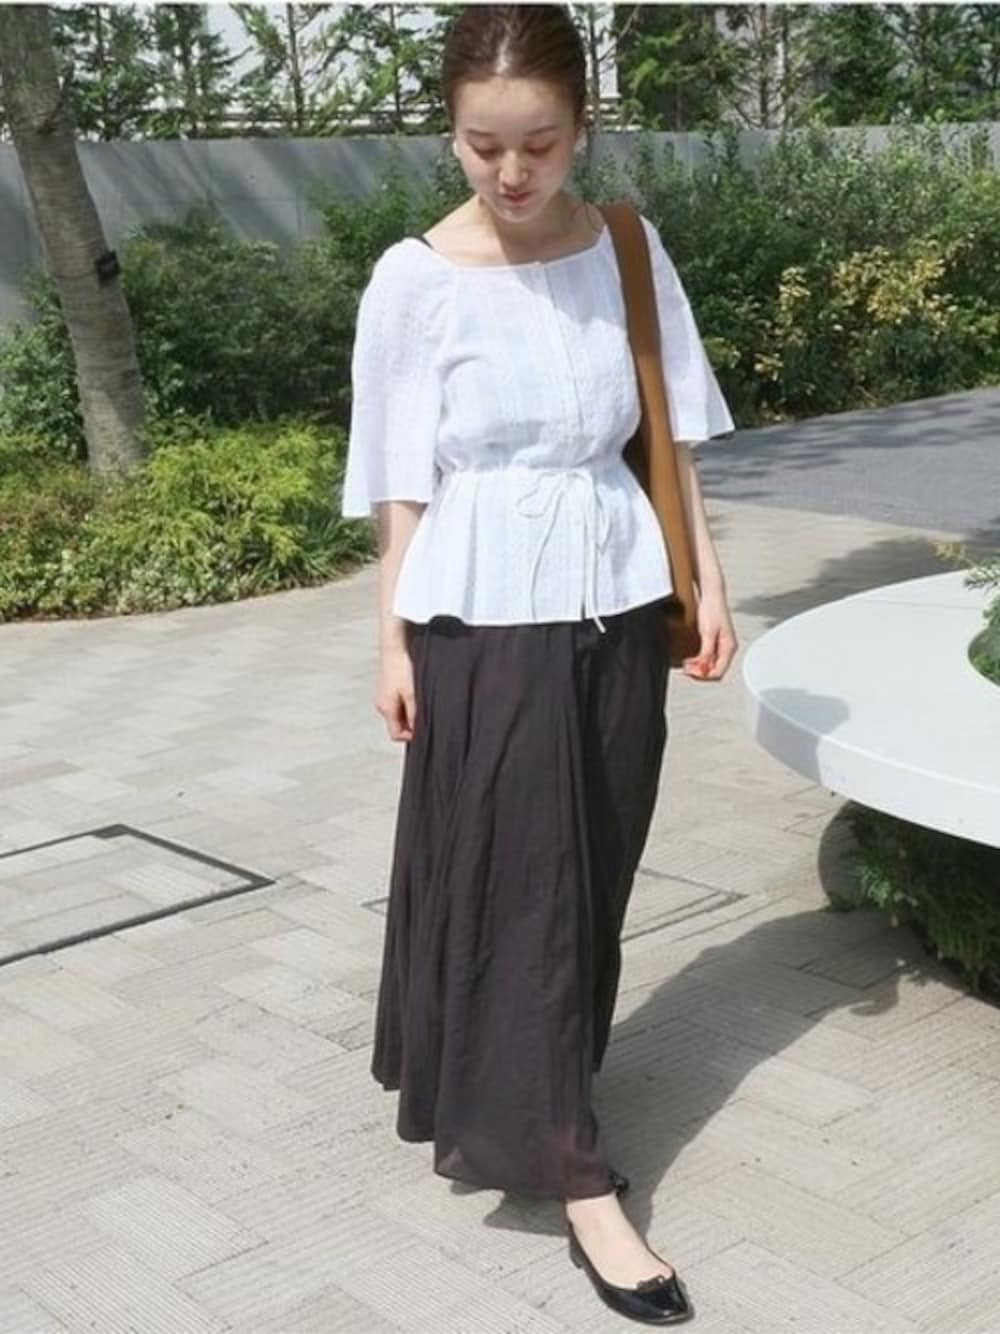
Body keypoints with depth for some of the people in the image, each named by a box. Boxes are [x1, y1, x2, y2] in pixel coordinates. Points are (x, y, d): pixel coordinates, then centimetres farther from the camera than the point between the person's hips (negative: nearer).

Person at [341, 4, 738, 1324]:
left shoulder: (628, 249, 1)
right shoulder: (416, 280, -8)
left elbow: (671, 431, 7)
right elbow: (403, 481, -4)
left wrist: (707, 578, 4)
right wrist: (393, 639, -3)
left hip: (615, 600, 4)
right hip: (485, 614, -4)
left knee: (593, 872, 12)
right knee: (517, 884, -1)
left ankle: (504, 1092, 34)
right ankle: (580, 1177, 6)